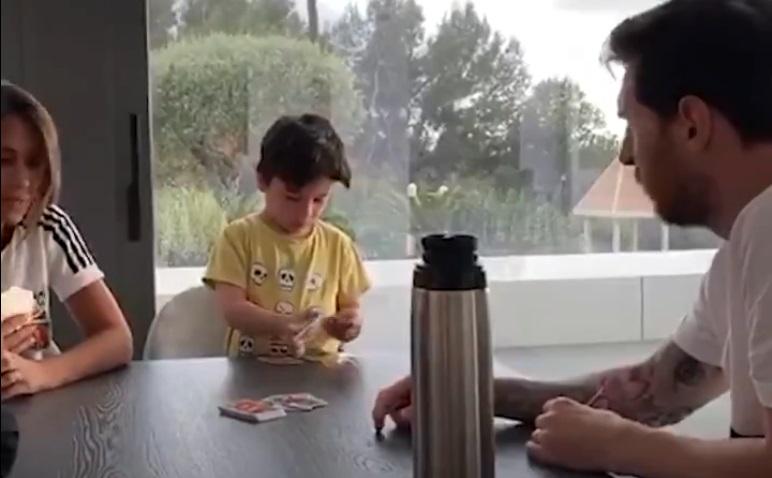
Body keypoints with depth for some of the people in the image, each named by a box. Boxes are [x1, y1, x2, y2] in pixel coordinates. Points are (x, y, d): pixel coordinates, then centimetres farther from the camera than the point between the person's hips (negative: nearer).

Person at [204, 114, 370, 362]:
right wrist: (281, 325, -25)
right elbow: (232, 309, -9)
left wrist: (350, 323, -12)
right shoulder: (239, 236, -1)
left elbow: (351, 308, 10)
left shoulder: (337, 244, 6)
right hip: (252, 368, -2)